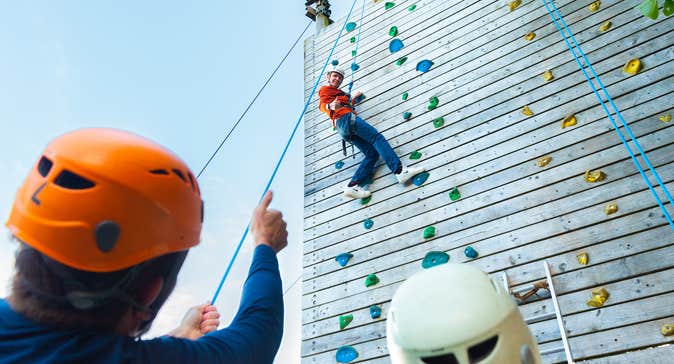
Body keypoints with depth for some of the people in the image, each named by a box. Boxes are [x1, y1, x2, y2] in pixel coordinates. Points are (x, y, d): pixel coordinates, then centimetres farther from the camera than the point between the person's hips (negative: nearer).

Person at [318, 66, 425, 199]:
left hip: (344, 130, 9)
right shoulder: (325, 89, 12)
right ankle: (400, 171, -38)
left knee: (372, 153, -4)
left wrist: (353, 98, 47)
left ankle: (352, 186, -17)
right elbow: (322, 104, -9)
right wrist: (330, 106, -32)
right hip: (346, 118, -9)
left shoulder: (336, 92, 38)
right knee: (377, 137, -22)